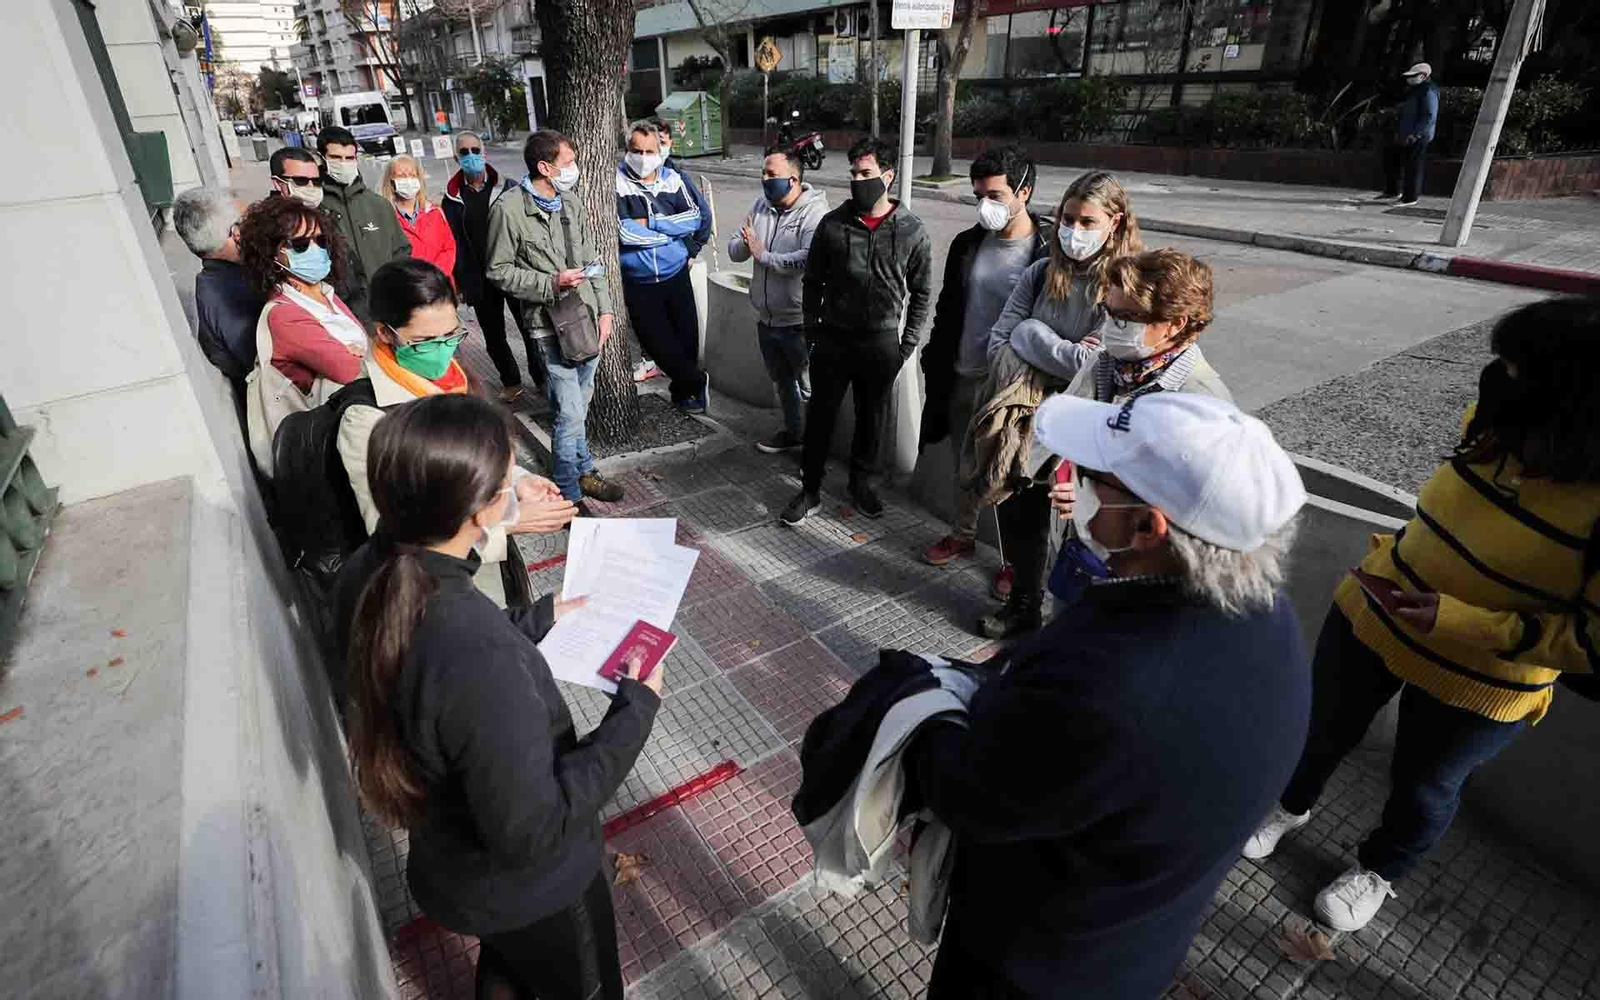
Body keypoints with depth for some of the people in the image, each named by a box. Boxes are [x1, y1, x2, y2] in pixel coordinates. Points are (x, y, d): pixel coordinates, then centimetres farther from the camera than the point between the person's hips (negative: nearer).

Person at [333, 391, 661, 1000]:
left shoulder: (365, 577, -18)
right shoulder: (483, 658, -43)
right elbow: (531, 832, -31)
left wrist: (539, 620, 6)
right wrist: (636, 707, -25)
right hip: (529, 887, -6)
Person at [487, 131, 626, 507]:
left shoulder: (571, 201, 9)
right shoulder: (509, 210, -12)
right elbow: (499, 272, -7)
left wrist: (605, 309, 7)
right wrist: (552, 283, -18)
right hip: (552, 326, -6)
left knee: (580, 403, 18)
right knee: (570, 413, -5)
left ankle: (583, 472, 34)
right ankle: (569, 495, 10)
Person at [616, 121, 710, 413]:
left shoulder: (672, 179, 2)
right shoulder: (616, 182, -10)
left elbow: (694, 218, -6)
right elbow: (623, 231, -20)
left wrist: (651, 222, -17)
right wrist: (672, 232, -13)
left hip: (676, 276, 3)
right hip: (638, 283, -2)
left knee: (688, 336, 10)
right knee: (658, 343, 1)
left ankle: (684, 391, 33)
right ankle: (697, 381, 24)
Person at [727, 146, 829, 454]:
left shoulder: (815, 212, -17)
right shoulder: (761, 205, 6)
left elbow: (809, 260, -33)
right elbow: (734, 250, 6)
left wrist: (763, 255, -23)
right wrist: (745, 244, -17)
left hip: (800, 323, -8)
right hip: (766, 319, 8)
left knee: (809, 388, 5)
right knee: (782, 382, 23)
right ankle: (793, 432, 42)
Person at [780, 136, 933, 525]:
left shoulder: (912, 231, -4)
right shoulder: (832, 224, -3)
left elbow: (921, 292, 3)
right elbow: (812, 282, 5)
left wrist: (907, 344, -1)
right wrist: (812, 332, 1)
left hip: (881, 344, 0)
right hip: (833, 340, 0)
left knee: (872, 417, 13)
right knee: (820, 415, 6)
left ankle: (861, 482, 33)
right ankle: (810, 490, 21)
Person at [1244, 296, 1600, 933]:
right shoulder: (1497, 426, -13)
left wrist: (1460, 621, -31)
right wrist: (1394, 556, -2)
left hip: (1475, 688, -4)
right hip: (1369, 618, 4)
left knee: (1423, 788, 22)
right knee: (1324, 731, 24)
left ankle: (1379, 872, 51)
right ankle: (1293, 806, 54)